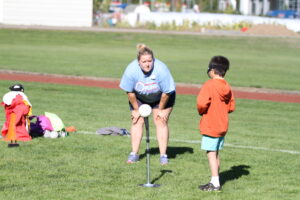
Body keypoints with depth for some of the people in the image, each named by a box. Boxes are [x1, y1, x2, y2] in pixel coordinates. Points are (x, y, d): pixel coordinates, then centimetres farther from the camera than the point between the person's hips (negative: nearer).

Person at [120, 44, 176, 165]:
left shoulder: (161, 70, -36)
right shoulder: (131, 70, -32)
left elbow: (166, 92, -22)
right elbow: (129, 92, -16)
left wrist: (160, 109, -12)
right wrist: (136, 109, -9)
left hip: (161, 98, -2)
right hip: (139, 97, 2)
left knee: (161, 122, -9)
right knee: (137, 121, -5)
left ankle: (163, 155, -5)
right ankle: (134, 154, 1)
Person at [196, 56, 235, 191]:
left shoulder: (209, 85, -16)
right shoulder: (227, 87, 6)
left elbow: (202, 103, -26)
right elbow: (231, 107, 10)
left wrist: (201, 111, -6)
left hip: (210, 126, -8)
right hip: (222, 126, 8)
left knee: (211, 153, -3)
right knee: (216, 154, 16)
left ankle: (215, 184, -4)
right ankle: (215, 181, 20)